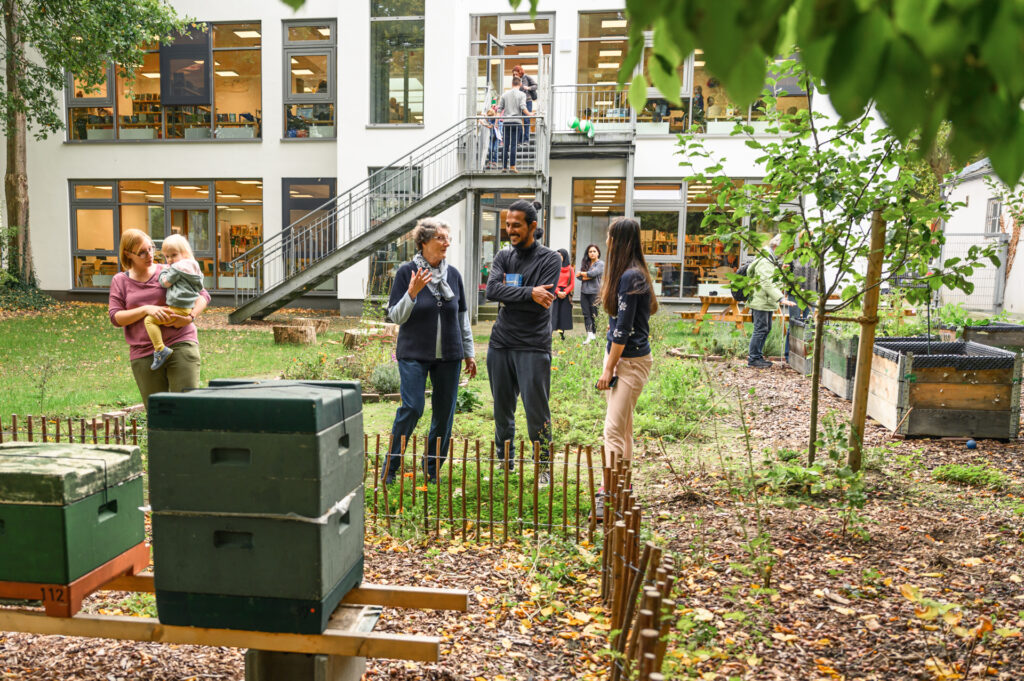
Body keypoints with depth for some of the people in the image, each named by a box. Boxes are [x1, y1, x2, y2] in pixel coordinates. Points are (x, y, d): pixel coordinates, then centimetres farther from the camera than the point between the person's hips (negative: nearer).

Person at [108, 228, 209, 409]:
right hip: (143, 354, 2)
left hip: (180, 345, -2)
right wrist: (146, 309, -13)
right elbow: (116, 317, 2)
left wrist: (190, 317, -10)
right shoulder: (120, 281, 12)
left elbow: (203, 295, 8)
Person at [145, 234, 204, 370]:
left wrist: (163, 271, 9)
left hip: (178, 309, -10)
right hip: (189, 308, 10)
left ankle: (160, 349, -17)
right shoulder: (193, 267, 15)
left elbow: (166, 282, -8)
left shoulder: (177, 268, -12)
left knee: (150, 320, -11)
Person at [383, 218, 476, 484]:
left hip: (448, 355, 4)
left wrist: (469, 353, 14)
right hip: (414, 354, -4)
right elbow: (395, 316, -5)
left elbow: (463, 317, 14)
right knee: (412, 407, -12)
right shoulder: (407, 272, -4)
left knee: (444, 412, 5)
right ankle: (390, 469, 5)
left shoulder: (453, 274, 6)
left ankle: (432, 470, 20)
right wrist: (412, 293, -21)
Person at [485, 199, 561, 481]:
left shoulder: (550, 259, -3)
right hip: (500, 342, 5)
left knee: (536, 409, -2)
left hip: (533, 346, -4)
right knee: (502, 407, 13)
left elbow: (541, 303, -14)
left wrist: (508, 295, -8)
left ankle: (543, 468, 14)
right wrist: (528, 293, -18)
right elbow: (491, 290, -9)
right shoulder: (503, 256, 9)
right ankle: (504, 462, 28)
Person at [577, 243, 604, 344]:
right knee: (586, 314, 0)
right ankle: (589, 334, -1)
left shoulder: (600, 264, -2)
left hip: (595, 292, -5)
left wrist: (582, 273, -1)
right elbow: (579, 277, 3)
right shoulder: (584, 263, 12)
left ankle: (594, 334, 9)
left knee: (594, 314, 0)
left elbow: (593, 273, -16)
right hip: (584, 291, 5)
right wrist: (589, 276, -10)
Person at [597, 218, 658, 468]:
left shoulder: (629, 276, -17)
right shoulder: (631, 273, 13)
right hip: (618, 355, 10)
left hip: (631, 360, -10)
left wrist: (609, 368, -14)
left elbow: (623, 329, -18)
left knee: (614, 430, -10)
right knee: (623, 428, 16)